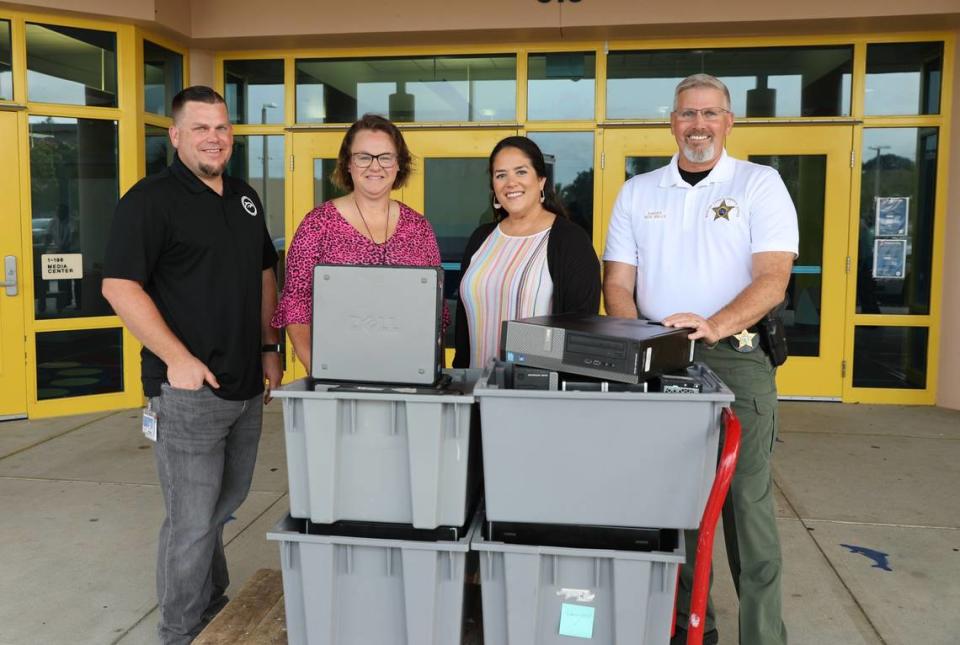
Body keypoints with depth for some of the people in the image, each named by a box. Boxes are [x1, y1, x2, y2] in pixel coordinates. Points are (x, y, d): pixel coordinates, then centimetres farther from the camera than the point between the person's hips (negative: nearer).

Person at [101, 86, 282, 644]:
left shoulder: (246, 199, 13)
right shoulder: (151, 199, -9)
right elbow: (120, 286, -15)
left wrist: (270, 347, 13)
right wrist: (178, 359, -19)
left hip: (248, 386, 7)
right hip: (190, 388, -7)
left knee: (226, 504, 20)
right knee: (193, 523, 1)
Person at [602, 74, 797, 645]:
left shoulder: (760, 184, 2)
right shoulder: (638, 192, 11)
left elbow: (772, 280, -9)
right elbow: (618, 284, 8)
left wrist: (717, 324, -27)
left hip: (736, 360, -3)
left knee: (747, 502, -3)